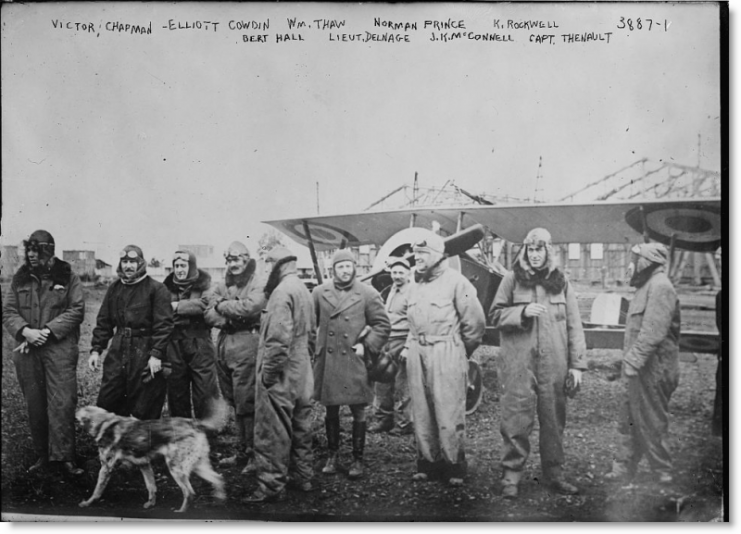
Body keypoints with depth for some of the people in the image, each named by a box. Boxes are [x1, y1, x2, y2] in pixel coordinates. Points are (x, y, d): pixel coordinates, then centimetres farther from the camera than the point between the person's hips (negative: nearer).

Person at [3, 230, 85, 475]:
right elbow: (8, 311, 7)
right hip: (27, 351, 4)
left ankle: (64, 456, -3)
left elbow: (76, 311, -5)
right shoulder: (20, 278, 11)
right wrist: (25, 331, -12)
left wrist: (47, 331, -14)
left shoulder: (68, 277, 1)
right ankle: (42, 455, 21)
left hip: (59, 349, -4)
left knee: (62, 404, -8)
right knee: (35, 405, 10)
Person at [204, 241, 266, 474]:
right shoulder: (223, 285, 16)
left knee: (246, 403, -6)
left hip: (247, 344, -7)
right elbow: (209, 315, 7)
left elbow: (251, 306, -21)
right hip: (224, 344, 7)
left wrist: (223, 306, -6)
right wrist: (236, 314, -10)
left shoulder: (259, 282, -4)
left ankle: (254, 454, 4)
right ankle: (243, 450, 24)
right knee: (233, 402, 13)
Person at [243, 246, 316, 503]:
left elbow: (279, 338, -24)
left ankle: (272, 485, 3)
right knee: (300, 426, 17)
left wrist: (268, 370, -18)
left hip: (281, 375, -10)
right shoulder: (304, 290, 13)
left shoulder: (282, 292, -17)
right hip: (302, 372, 10)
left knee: (273, 431, -2)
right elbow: (312, 332, 17)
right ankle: (302, 476, 28)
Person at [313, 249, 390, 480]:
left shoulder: (368, 294, -3)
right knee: (331, 410, 12)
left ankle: (357, 459, 17)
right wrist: (314, 345, 5)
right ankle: (332, 455, 27)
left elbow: (383, 326, 1)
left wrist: (366, 346, -7)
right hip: (327, 361, 2)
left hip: (354, 361, -2)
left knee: (358, 411, 4)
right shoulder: (319, 292, 3)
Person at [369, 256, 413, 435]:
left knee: (402, 386, -1)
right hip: (386, 341, 8)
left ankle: (406, 424, 11)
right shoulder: (392, 290, 15)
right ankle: (383, 419, 24)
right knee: (382, 382, 12)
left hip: (402, 342, -8)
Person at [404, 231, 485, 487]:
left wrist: (461, 351, 1)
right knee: (421, 413, 9)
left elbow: (476, 322, -7)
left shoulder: (456, 282, -6)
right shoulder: (417, 286, 16)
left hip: (445, 353, -7)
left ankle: (454, 466, 7)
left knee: (449, 413, -4)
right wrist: (409, 347, 16)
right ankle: (427, 463, 19)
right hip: (417, 353, 7)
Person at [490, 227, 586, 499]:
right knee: (516, 418, -2)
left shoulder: (561, 282, 7)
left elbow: (574, 324, 7)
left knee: (554, 418, 8)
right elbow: (496, 314, 3)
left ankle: (554, 474, 22)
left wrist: (577, 364, 2)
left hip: (554, 362, 2)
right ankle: (511, 475, 9)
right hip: (519, 361, -2)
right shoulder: (512, 279, 4)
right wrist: (523, 311, -14)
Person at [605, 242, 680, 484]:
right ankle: (623, 469, 23)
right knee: (629, 421, 14)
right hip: (640, 369, 10)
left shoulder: (660, 287, -16)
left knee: (651, 423, 0)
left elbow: (653, 332, -25)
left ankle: (663, 474, 13)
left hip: (653, 370, -10)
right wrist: (629, 360, 17)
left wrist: (634, 361, -26)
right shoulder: (647, 287, 16)